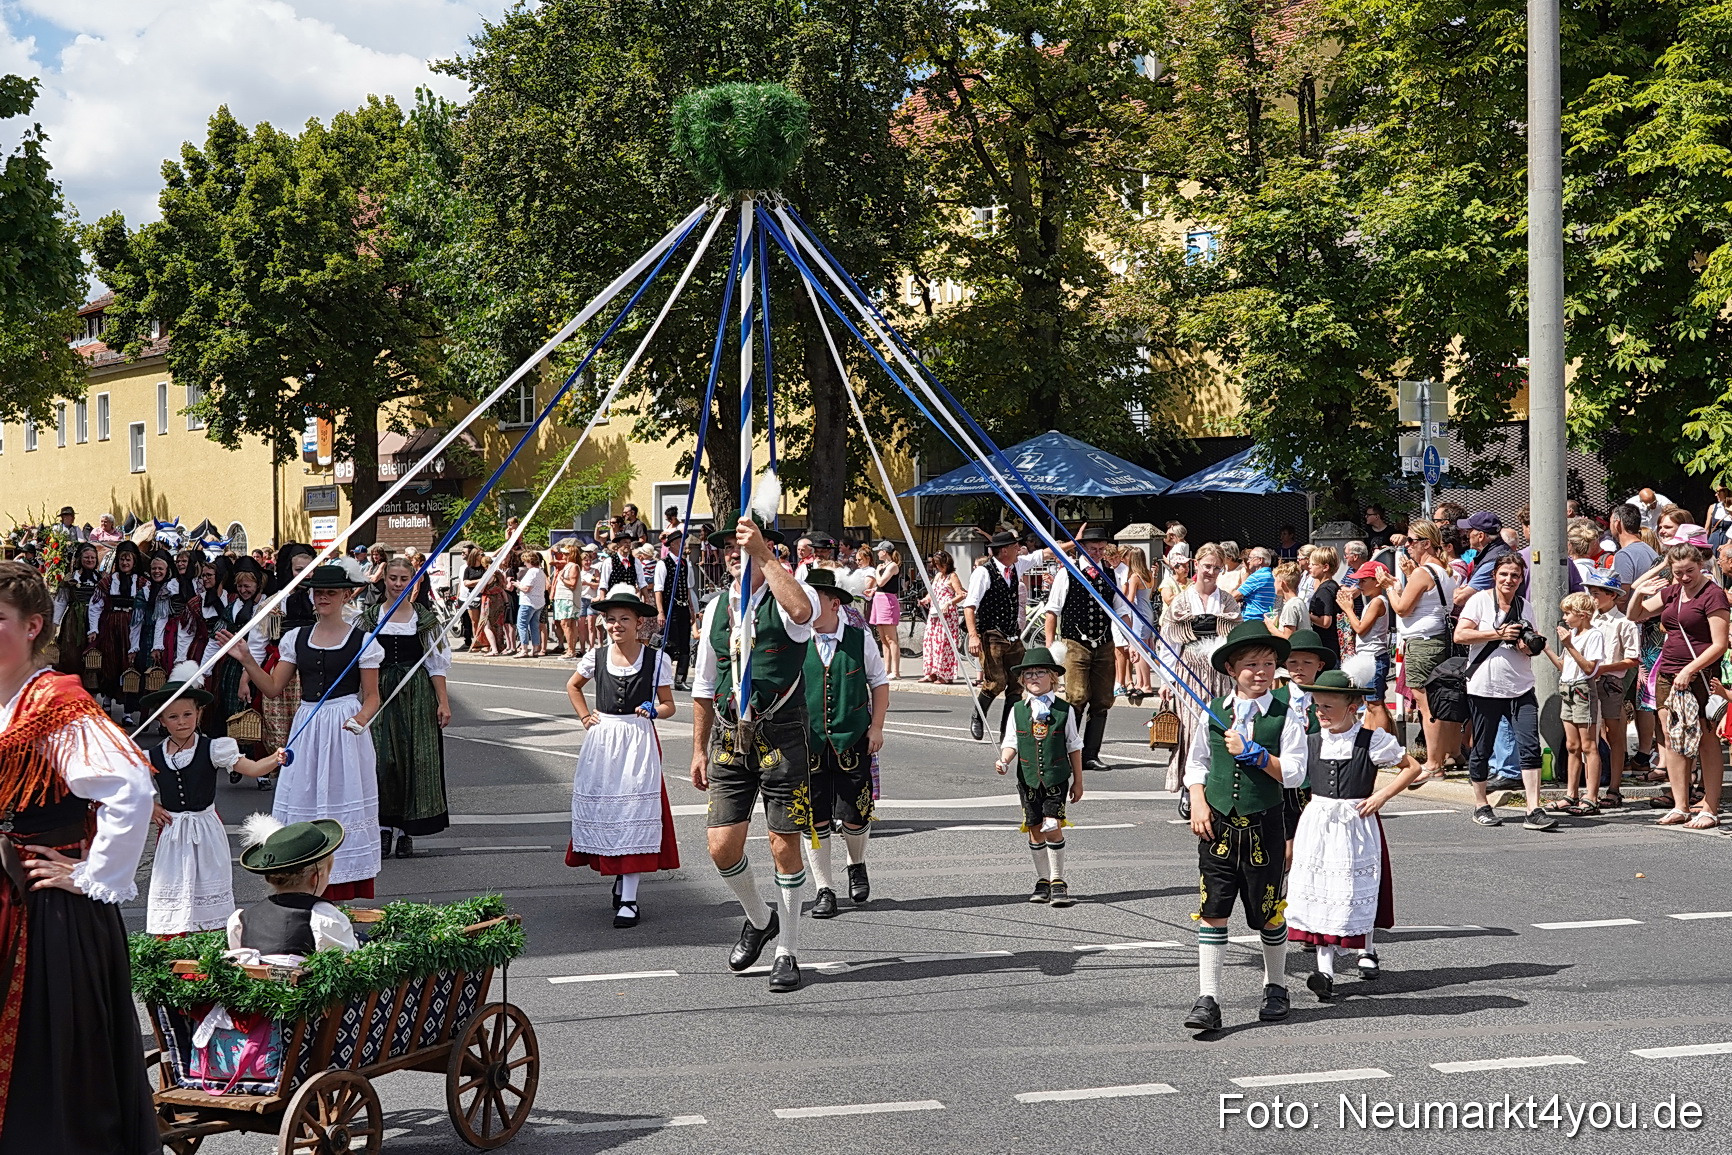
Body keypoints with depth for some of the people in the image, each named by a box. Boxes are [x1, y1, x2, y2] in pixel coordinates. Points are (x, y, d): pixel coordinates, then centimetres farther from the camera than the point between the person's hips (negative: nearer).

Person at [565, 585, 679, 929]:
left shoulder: (656, 659, -3)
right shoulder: (597, 656, 5)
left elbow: (668, 704, 3)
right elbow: (572, 685, 24)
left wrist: (653, 711, -17)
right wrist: (584, 716, 11)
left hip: (638, 742, -3)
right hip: (602, 741, 3)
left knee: (634, 813, -7)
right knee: (602, 809, 3)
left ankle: (628, 898, -6)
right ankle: (620, 875, 26)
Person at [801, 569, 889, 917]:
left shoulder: (859, 640, 0)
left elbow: (880, 682, 10)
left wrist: (876, 727, 4)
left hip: (852, 741, 0)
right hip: (808, 742, 0)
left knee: (854, 815, 0)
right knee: (814, 819, 0)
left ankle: (857, 866, 32)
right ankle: (824, 891, 12)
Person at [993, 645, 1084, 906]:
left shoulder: (1064, 709, 0)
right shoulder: (1018, 710, 4)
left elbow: (1074, 746, 6)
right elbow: (1011, 742, 6)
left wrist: (1078, 781, 8)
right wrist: (1004, 761, -15)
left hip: (1056, 777, -2)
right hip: (1028, 779, 2)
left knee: (1052, 827, -11)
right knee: (1035, 829, 7)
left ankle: (1058, 882, -1)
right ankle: (1042, 881, 19)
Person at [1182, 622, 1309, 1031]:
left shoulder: (1284, 714, -4)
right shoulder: (1214, 712, 3)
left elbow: (1294, 773, -10)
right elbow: (1196, 762, 12)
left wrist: (1252, 752, -18)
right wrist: (1198, 802, -2)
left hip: (1263, 826, -2)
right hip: (1217, 825, 2)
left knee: (1268, 913, 11)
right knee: (1212, 911, -2)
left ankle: (1276, 987, 32)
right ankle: (1208, 1000, 1)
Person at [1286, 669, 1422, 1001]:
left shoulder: (1373, 741, -6)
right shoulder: (1310, 742, 3)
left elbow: (1412, 767, 2)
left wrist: (1382, 796, -6)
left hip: (1357, 824, -2)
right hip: (1318, 826, 2)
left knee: (1359, 890, 7)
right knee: (1319, 892, -5)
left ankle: (1366, 951, 35)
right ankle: (1325, 969, -6)